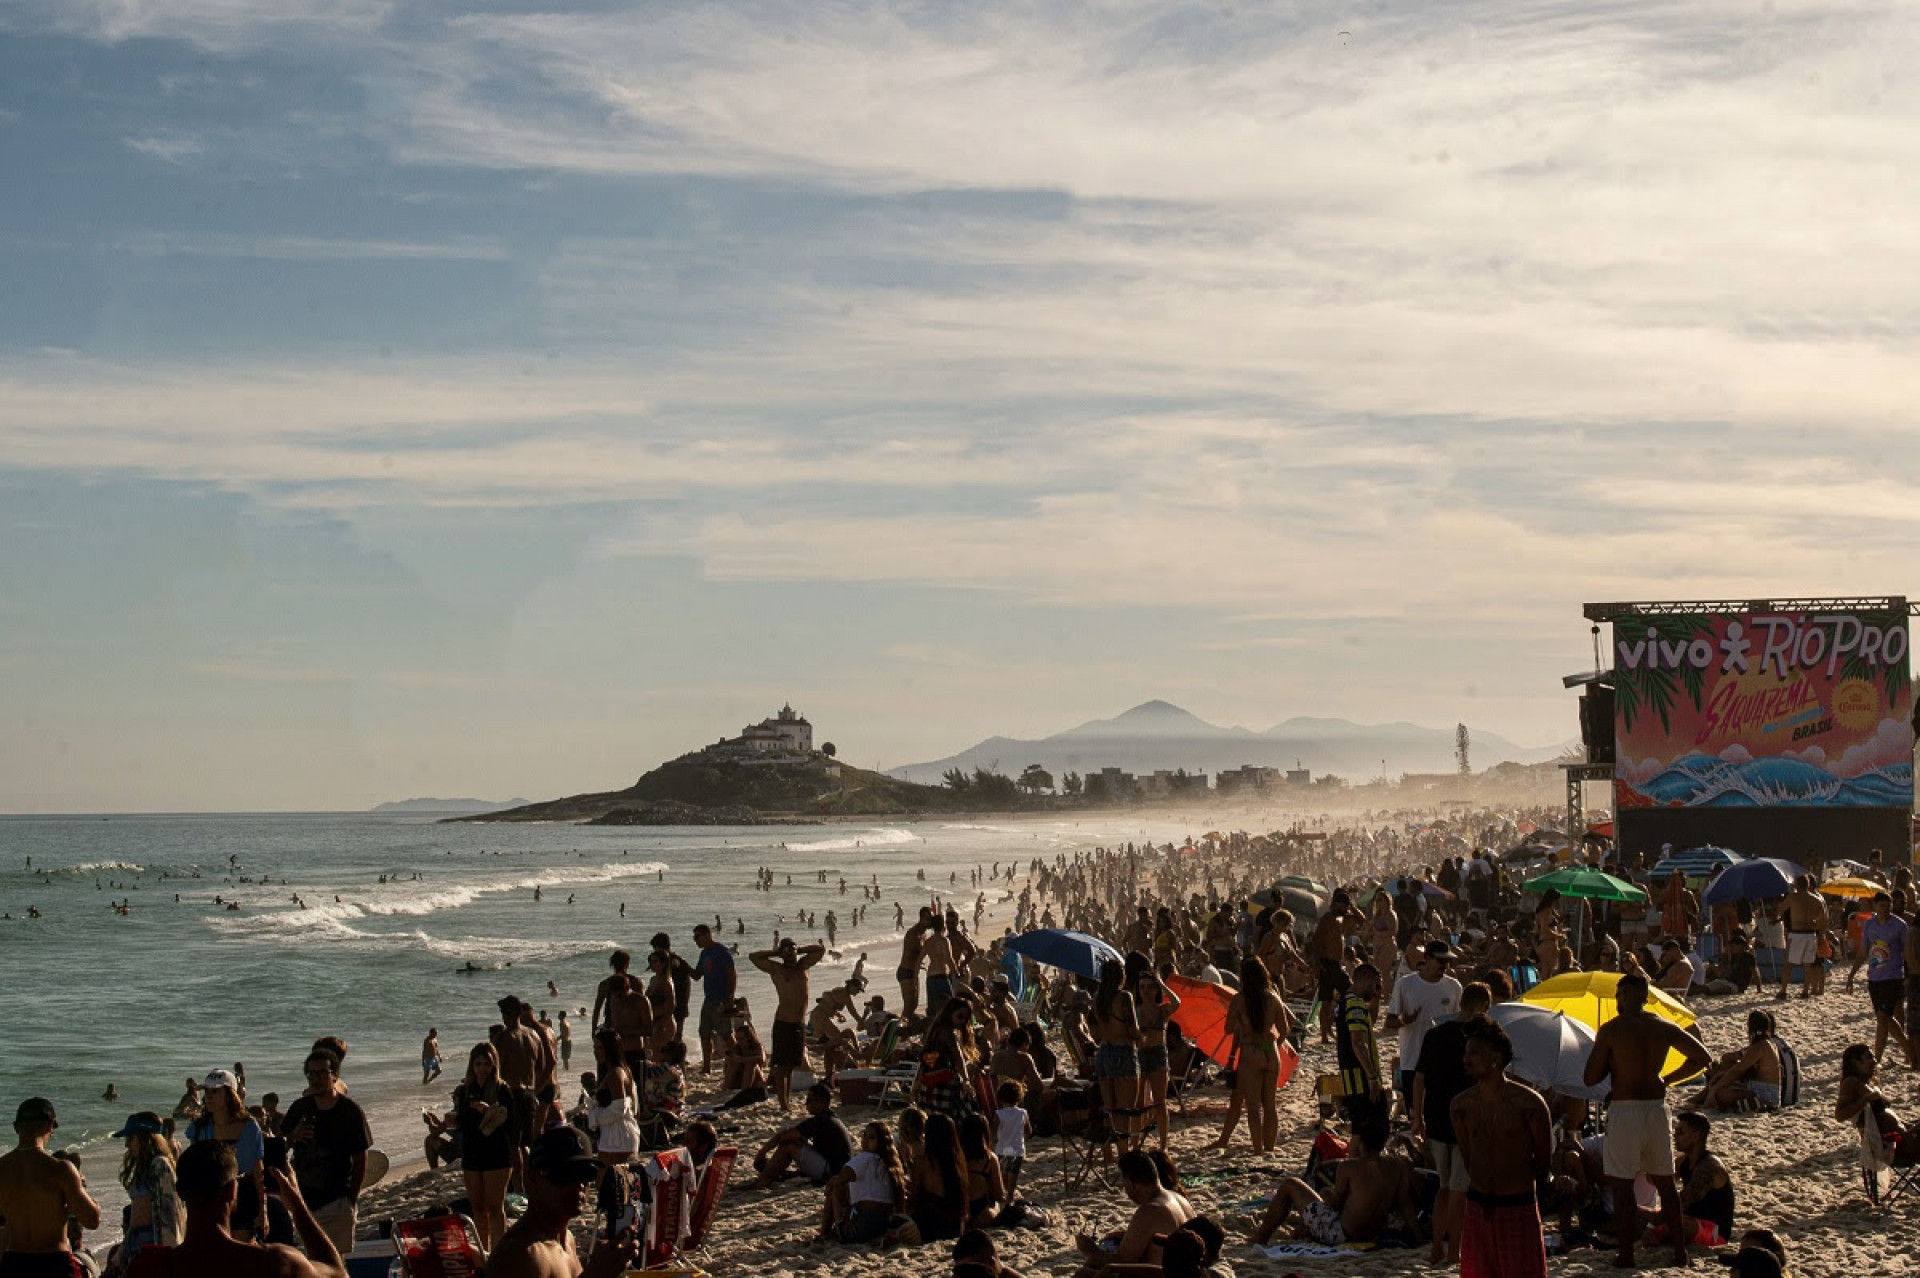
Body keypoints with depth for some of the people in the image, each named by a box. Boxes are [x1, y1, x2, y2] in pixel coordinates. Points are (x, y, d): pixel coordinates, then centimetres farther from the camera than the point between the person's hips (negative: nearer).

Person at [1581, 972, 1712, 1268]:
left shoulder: (1611, 1030, -10)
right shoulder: (1664, 1027, 4)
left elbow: (1591, 1078, -9)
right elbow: (1703, 1057, 10)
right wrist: (1667, 1078, 15)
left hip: (1624, 1110, -5)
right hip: (1657, 1108, 5)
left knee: (1622, 1183, 2)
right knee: (1664, 1181, 14)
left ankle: (1626, 1253, 2)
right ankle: (1679, 1249, 17)